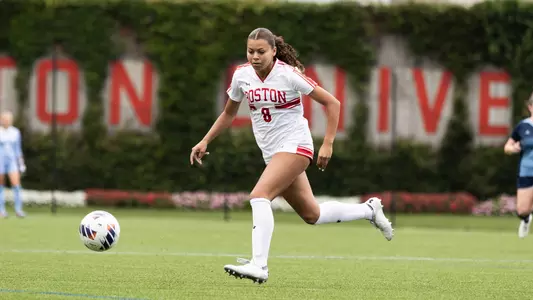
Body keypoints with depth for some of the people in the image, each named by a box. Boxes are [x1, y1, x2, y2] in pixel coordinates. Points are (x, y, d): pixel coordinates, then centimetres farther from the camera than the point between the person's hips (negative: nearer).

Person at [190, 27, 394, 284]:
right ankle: (369, 210, 36)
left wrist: (327, 144, -16)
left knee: (259, 196, -26)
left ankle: (259, 265, -31)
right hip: (271, 153, 7)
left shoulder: (288, 75, -16)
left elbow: (332, 103, -11)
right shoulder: (242, 75, 0)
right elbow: (228, 114, 17)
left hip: (295, 146, -7)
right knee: (312, 215, 13)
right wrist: (205, 142, 9)